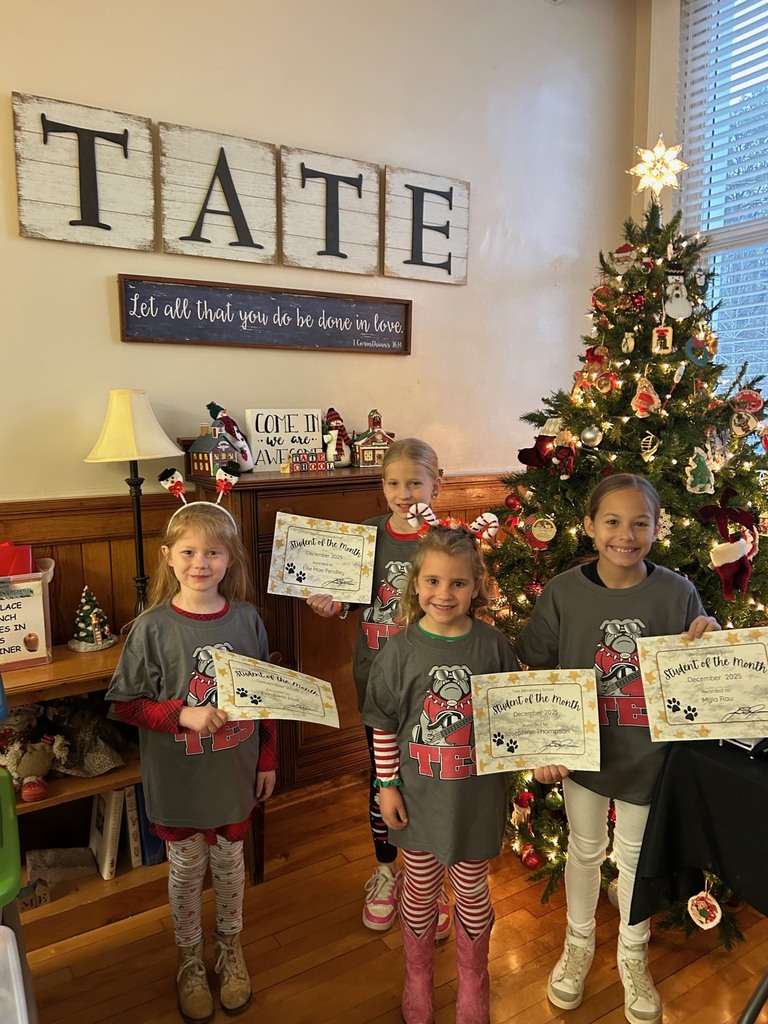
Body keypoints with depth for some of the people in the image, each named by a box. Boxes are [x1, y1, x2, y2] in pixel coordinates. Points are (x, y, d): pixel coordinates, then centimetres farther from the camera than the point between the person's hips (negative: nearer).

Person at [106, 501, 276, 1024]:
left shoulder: (247, 619, -9)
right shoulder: (152, 627, -16)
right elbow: (124, 703, -9)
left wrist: (268, 760, 5)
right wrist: (182, 715, -23)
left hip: (236, 774, 2)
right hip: (178, 780, -1)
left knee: (229, 863, 20)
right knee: (187, 870, 18)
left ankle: (230, 947, 47)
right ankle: (190, 960, 44)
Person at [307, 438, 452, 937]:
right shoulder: (368, 534, 0)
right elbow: (350, 598, 8)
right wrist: (327, 604, -13)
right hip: (376, 676, 3)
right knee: (381, 777, 16)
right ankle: (386, 872, 40)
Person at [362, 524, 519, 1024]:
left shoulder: (493, 644, -11)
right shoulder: (401, 650, -13)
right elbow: (384, 725, -5)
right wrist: (387, 785, -4)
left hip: (477, 795, 1)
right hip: (420, 795, 0)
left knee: (472, 890, 19)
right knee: (420, 888, 19)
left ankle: (473, 978, 47)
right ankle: (418, 975, 46)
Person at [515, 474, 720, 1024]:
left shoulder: (678, 593, -12)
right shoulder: (562, 593, -15)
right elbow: (533, 674, -8)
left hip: (648, 753, 1)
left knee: (636, 855, 20)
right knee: (585, 849, 21)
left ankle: (634, 956, 48)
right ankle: (579, 944, 49)